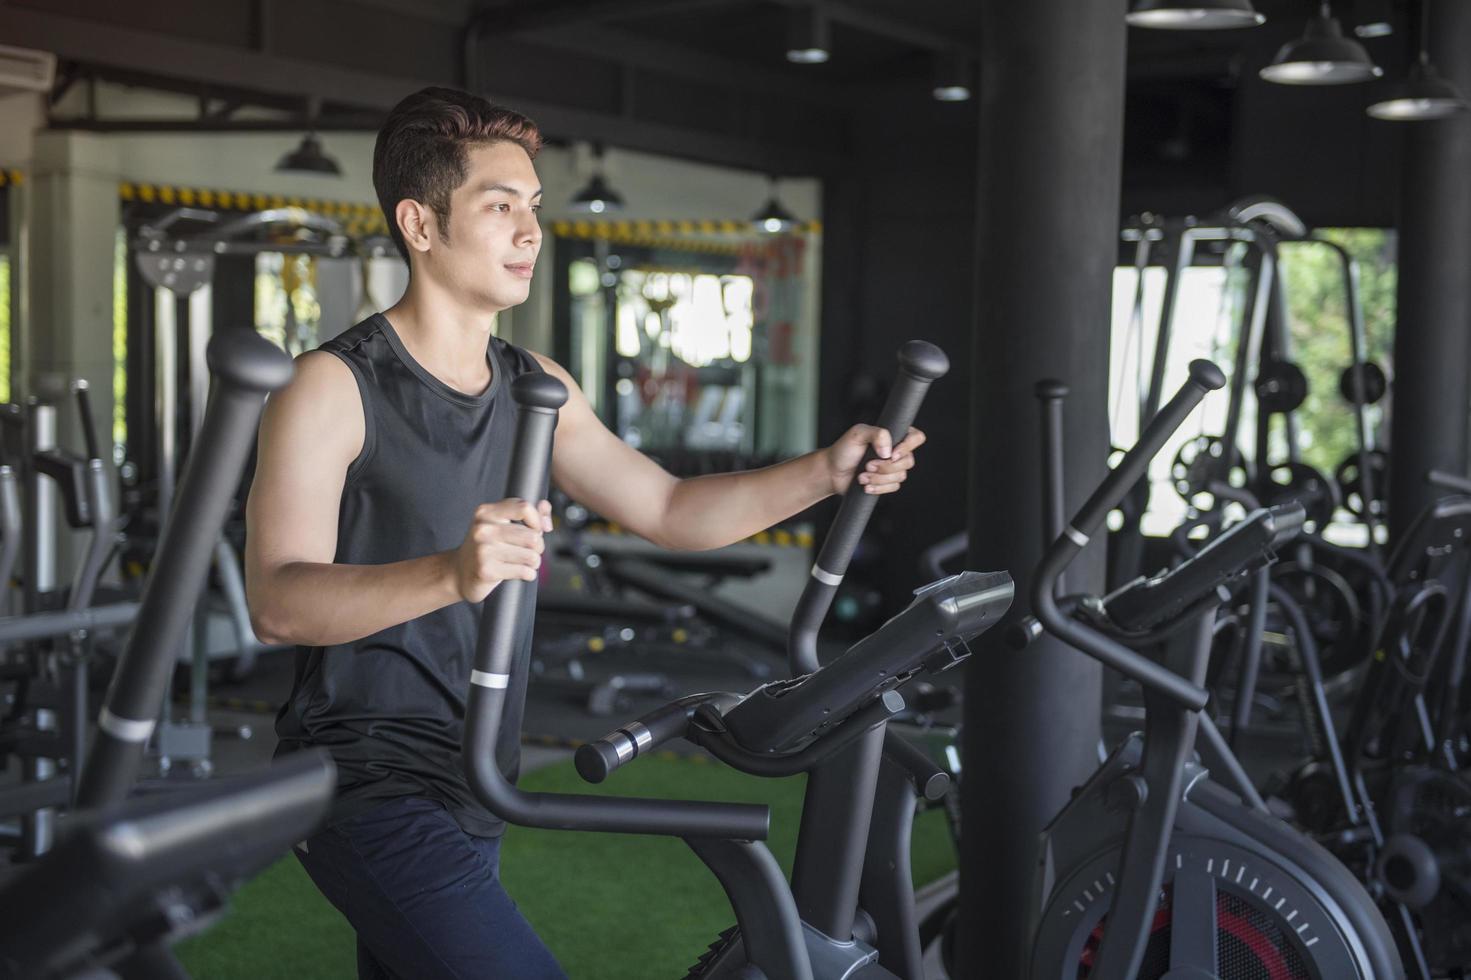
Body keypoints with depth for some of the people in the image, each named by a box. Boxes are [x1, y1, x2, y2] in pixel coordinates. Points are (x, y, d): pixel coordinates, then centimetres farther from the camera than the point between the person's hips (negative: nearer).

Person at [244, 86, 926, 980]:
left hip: (471, 795, 7)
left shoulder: (537, 389, 11)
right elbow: (277, 603, -23)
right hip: (370, 783, -7)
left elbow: (668, 510, 14)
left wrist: (826, 473, -1)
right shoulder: (337, 388, -12)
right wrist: (452, 572, -41)